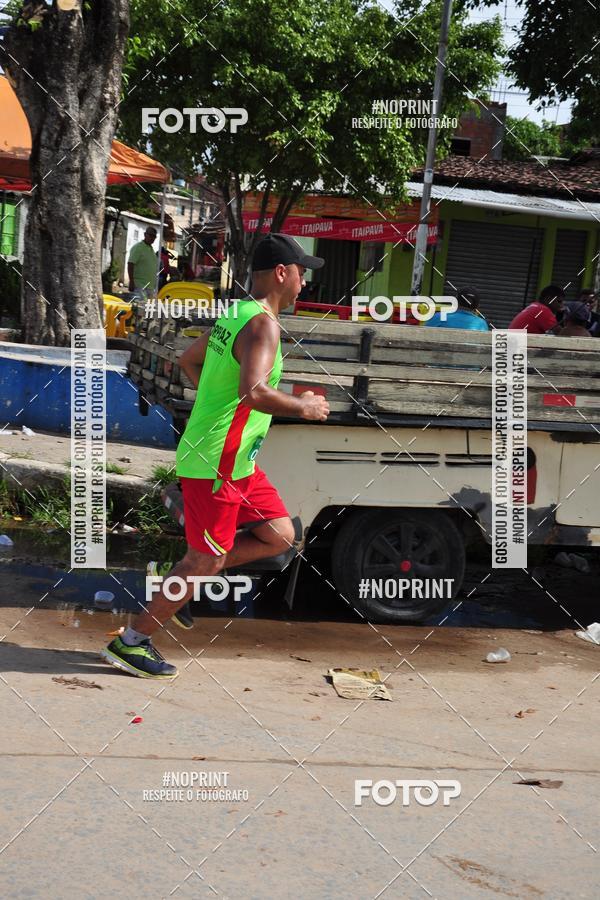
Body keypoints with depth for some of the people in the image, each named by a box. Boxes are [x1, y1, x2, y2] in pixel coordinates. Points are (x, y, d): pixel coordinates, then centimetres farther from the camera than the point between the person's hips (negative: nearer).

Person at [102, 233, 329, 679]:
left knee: (280, 535, 11)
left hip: (238, 463, 10)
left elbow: (189, 360, 26)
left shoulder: (233, 314, 12)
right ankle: (132, 642, 9)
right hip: (215, 464, -10)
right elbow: (254, 391, -33)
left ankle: (189, 574, 16)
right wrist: (303, 407, -19)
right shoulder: (263, 324, -19)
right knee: (206, 560, -1)